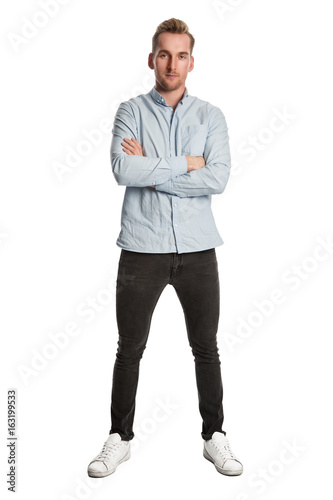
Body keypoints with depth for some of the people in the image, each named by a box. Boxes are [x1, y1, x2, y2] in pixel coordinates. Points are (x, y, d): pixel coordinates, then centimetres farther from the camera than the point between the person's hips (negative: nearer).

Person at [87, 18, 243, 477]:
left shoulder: (211, 116, 6)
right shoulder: (130, 112, 3)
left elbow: (218, 179, -11)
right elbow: (123, 170, -16)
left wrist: (152, 172, -12)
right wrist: (184, 164, -11)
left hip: (198, 249, 1)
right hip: (142, 249, -1)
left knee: (206, 348, 10)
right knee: (130, 349, 8)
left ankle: (215, 437, 27)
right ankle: (120, 438, 25)